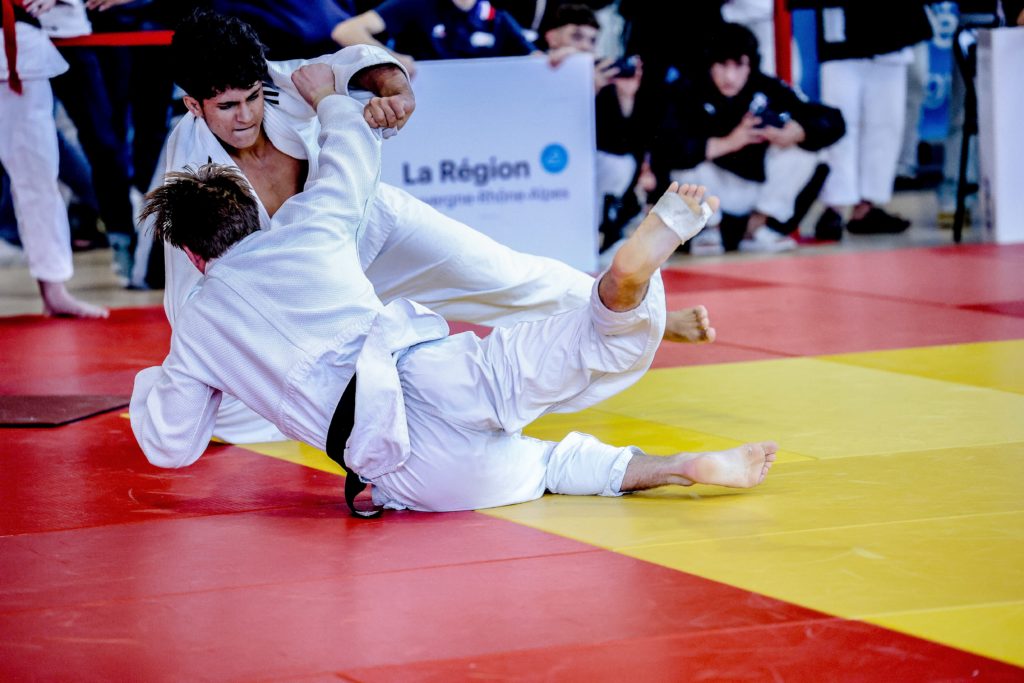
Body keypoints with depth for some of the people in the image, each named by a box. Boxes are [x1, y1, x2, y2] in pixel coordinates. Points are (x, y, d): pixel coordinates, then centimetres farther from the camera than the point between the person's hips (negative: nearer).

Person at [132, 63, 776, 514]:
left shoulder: (197, 328, 21)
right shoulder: (305, 230, 19)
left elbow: (171, 443, 34)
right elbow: (356, 146, 39)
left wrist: (149, 384, 55)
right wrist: (327, 98, 60)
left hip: (404, 475, 1)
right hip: (436, 379, -1)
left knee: (544, 460, 26)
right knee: (601, 341, -18)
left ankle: (689, 466, 8)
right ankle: (633, 271, -53)